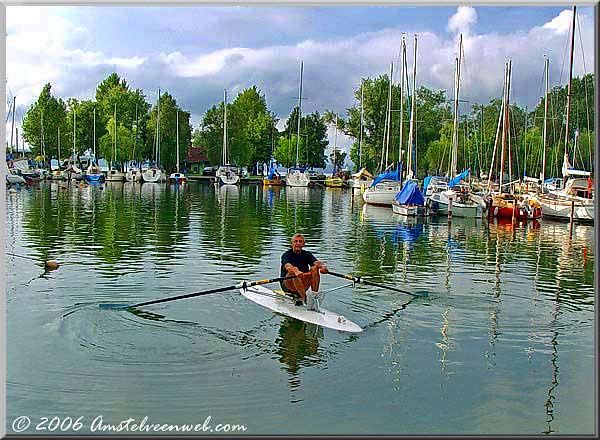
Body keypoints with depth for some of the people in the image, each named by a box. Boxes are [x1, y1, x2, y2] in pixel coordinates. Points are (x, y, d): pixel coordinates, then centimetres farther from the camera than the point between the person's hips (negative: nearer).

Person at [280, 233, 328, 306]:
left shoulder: (307, 254, 5)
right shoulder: (287, 255, -6)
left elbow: (316, 262, -16)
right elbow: (287, 266, -30)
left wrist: (323, 266, -40)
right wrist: (296, 271, -52)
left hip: (303, 286, 4)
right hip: (287, 285, -4)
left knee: (315, 268, -18)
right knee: (294, 270, -33)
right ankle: (304, 298, -40)